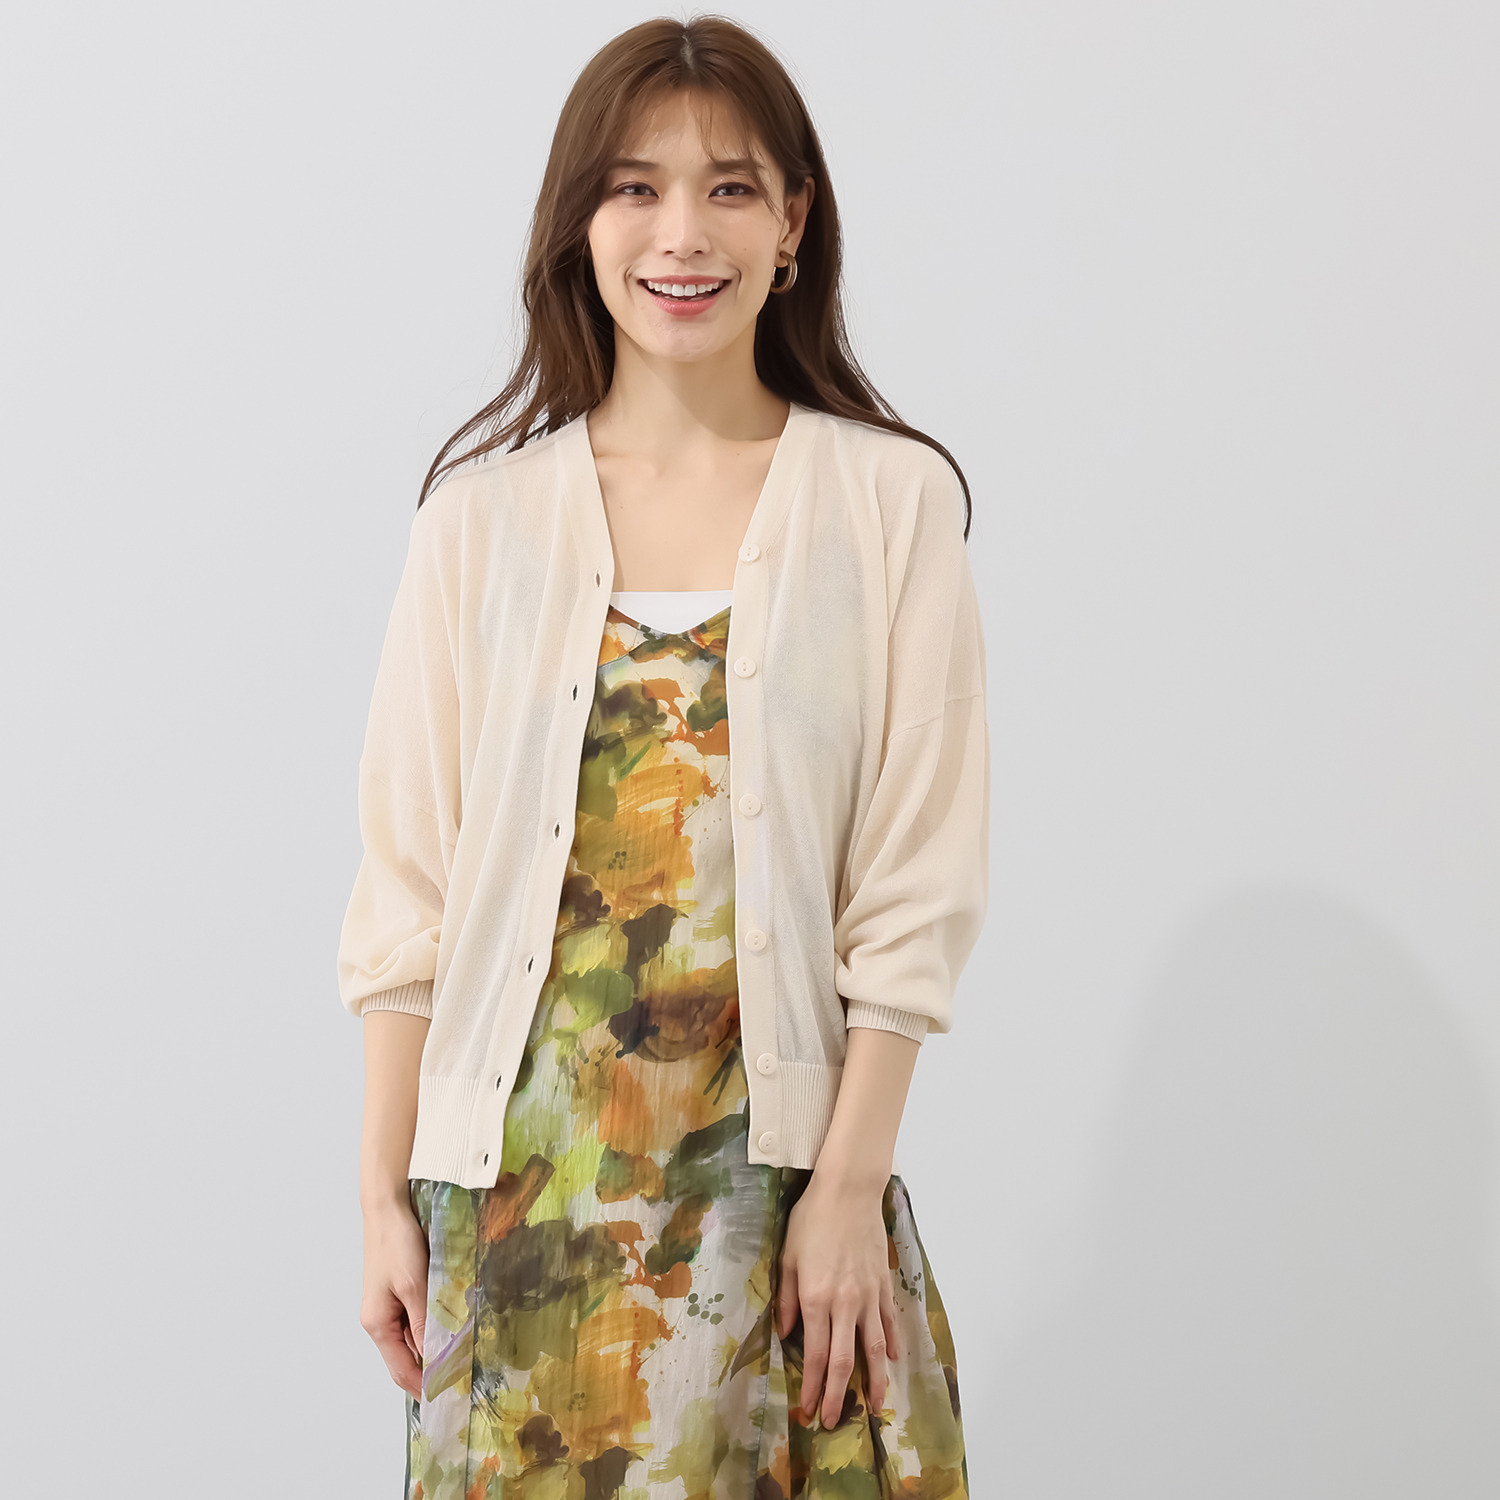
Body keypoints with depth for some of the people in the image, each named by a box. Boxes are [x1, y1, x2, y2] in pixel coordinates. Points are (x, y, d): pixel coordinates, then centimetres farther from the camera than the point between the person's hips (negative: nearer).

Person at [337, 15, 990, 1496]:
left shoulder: (890, 501, -2)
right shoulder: (487, 508, 2)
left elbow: (917, 886, -3)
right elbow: (408, 885, 2)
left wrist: (851, 1182, -8)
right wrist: (386, 1194, 1)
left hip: (773, 1150, -1)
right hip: (522, 1160, 1)